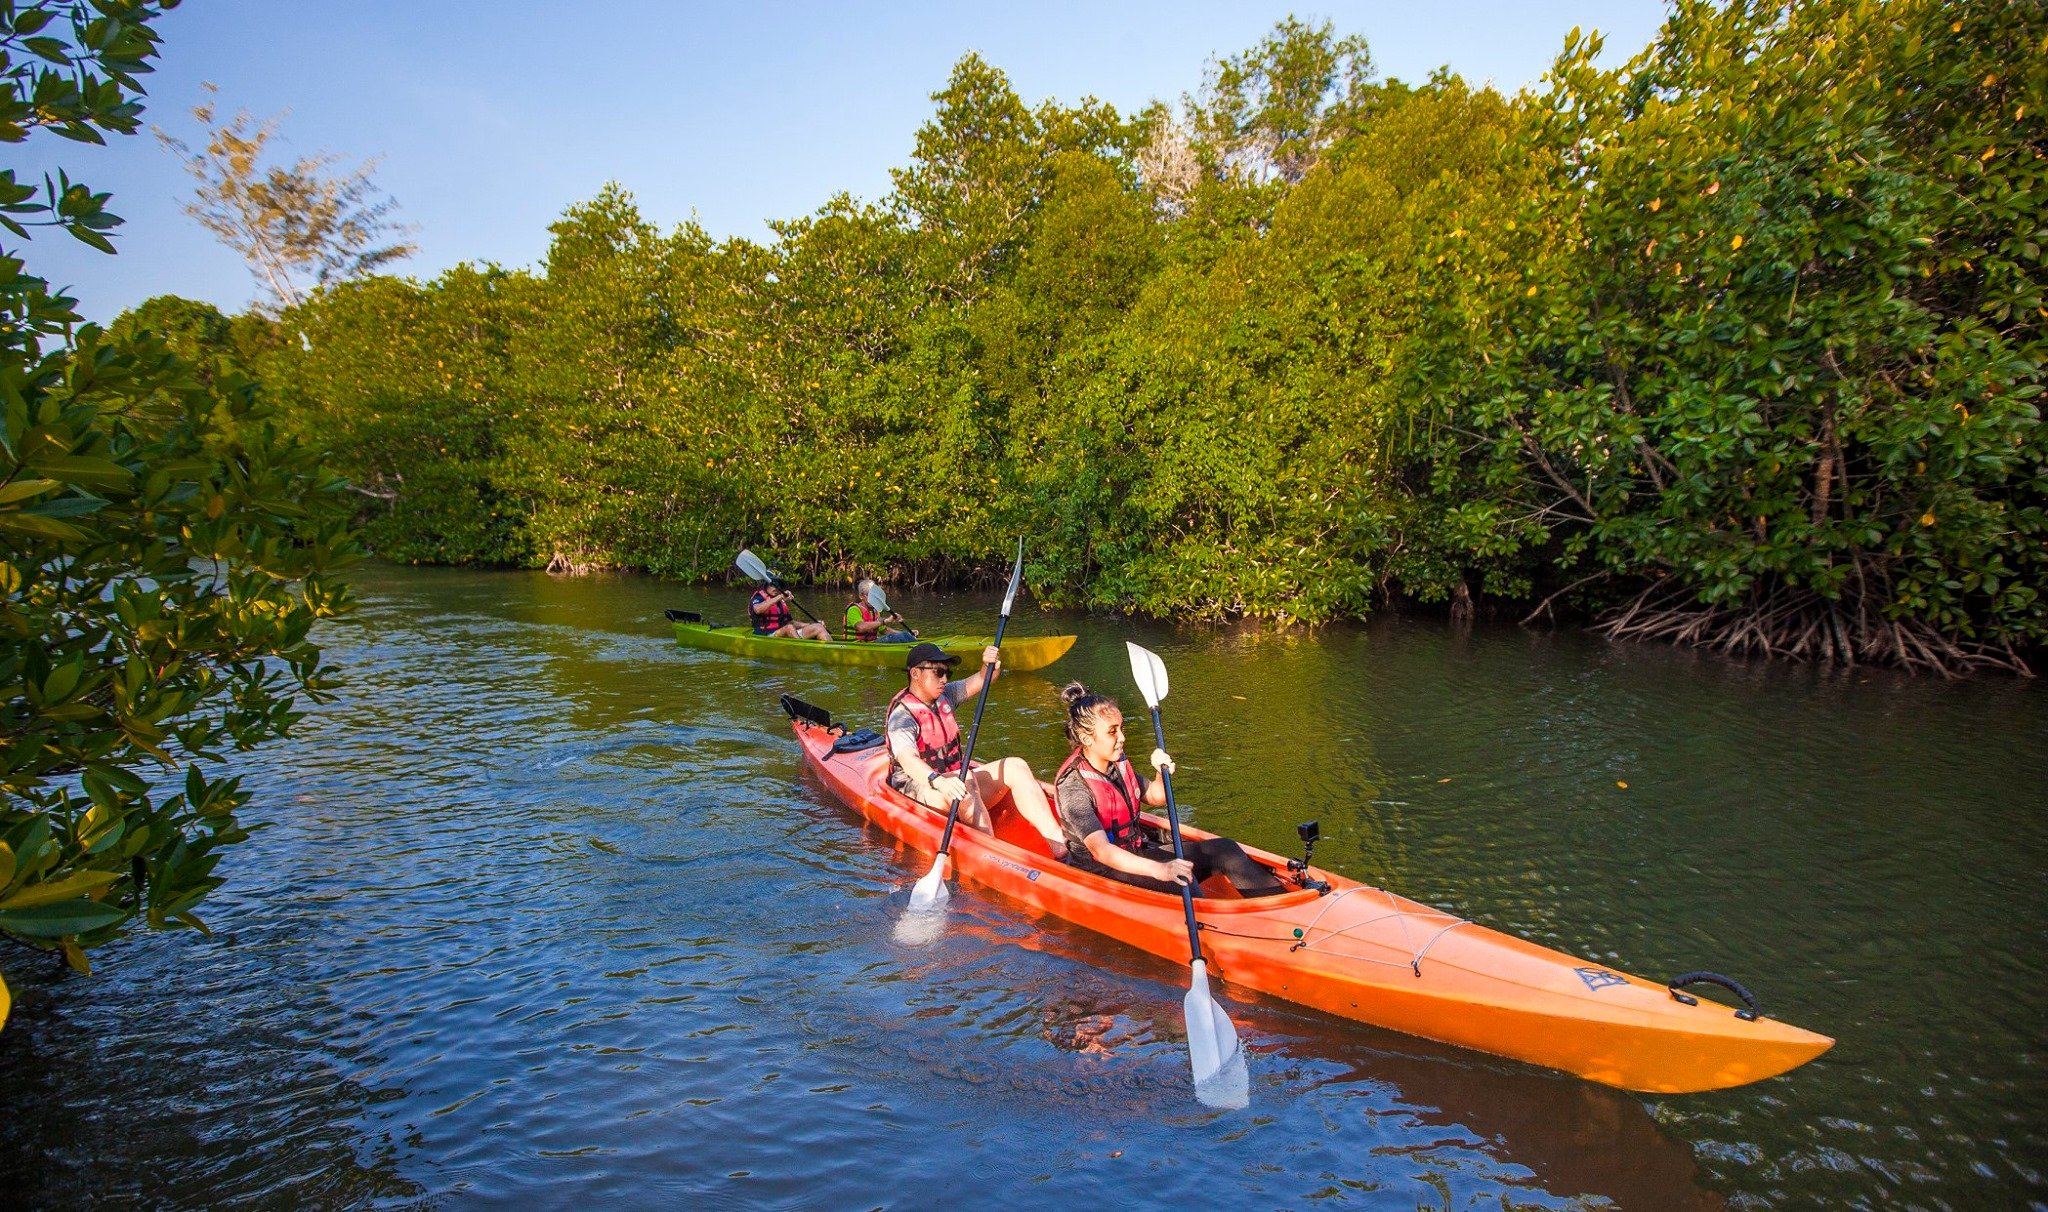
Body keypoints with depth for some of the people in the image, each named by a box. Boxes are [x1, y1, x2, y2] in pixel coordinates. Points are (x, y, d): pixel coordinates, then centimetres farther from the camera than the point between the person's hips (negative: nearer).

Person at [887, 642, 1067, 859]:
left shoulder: (944, 696, 9)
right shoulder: (902, 715, -16)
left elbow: (979, 681, 7)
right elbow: (907, 759, -33)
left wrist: (992, 665, -18)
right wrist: (939, 781, -51)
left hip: (951, 783, 8)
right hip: (919, 787, -8)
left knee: (1015, 767, -11)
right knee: (964, 781, -37)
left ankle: (1059, 844, -24)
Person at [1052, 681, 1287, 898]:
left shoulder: (1117, 763, 4)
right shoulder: (1072, 786, -22)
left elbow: (1156, 797, 18)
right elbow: (1100, 850, -34)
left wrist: (1163, 773, -6)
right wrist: (1159, 869, -45)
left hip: (1136, 855, 8)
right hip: (1101, 871, -8)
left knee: (1223, 849, -7)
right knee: (1181, 880, -33)